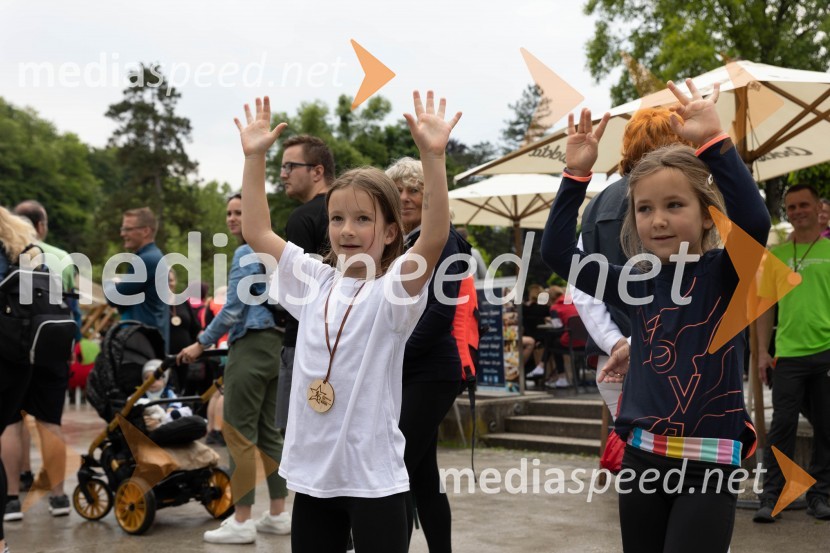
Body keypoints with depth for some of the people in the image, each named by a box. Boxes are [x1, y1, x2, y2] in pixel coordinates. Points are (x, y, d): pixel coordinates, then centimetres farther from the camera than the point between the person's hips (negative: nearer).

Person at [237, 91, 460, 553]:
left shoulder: (394, 289, -9)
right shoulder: (314, 282, 5)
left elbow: (436, 237, -25)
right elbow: (257, 232, 6)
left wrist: (433, 156, -33)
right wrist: (255, 156, 1)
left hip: (374, 476, -5)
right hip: (312, 471, 5)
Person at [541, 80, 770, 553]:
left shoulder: (725, 274, -6)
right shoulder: (638, 284, 5)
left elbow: (754, 221, -26)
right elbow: (558, 253, 2)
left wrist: (714, 142, -32)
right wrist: (577, 175, -7)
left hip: (709, 462, -4)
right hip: (643, 457, 5)